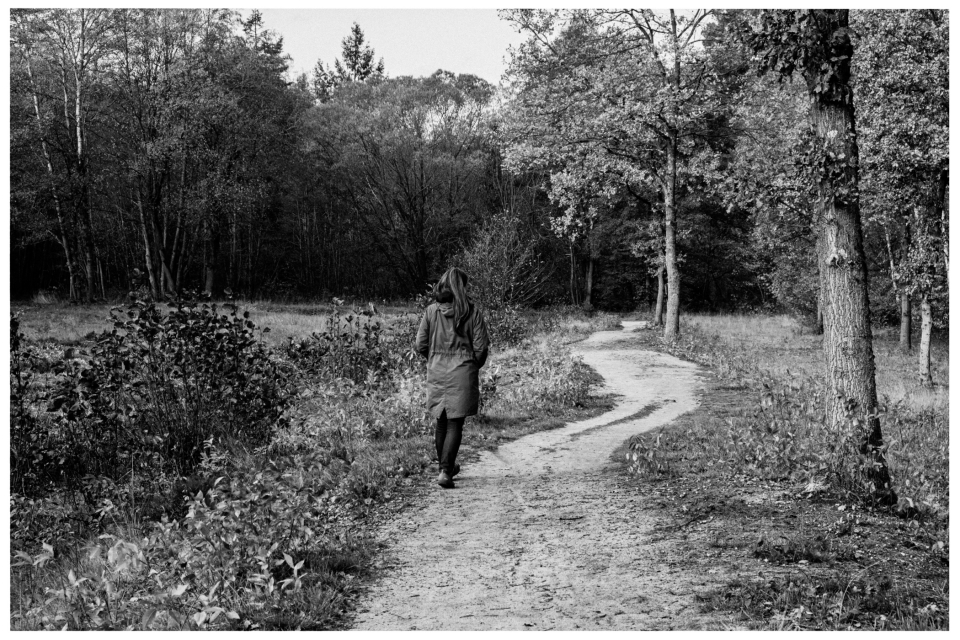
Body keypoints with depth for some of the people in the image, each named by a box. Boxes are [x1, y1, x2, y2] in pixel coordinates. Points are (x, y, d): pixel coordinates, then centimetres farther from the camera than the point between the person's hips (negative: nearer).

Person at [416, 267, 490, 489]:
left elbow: (421, 345, -1)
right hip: (462, 372, -3)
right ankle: (445, 471, -9)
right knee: (455, 424, 1)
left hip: (436, 371, 3)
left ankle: (446, 466, 28)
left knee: (442, 421, 16)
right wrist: (473, 366, 12)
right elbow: (481, 347, -7)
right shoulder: (472, 312, -7)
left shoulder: (431, 311, -2)